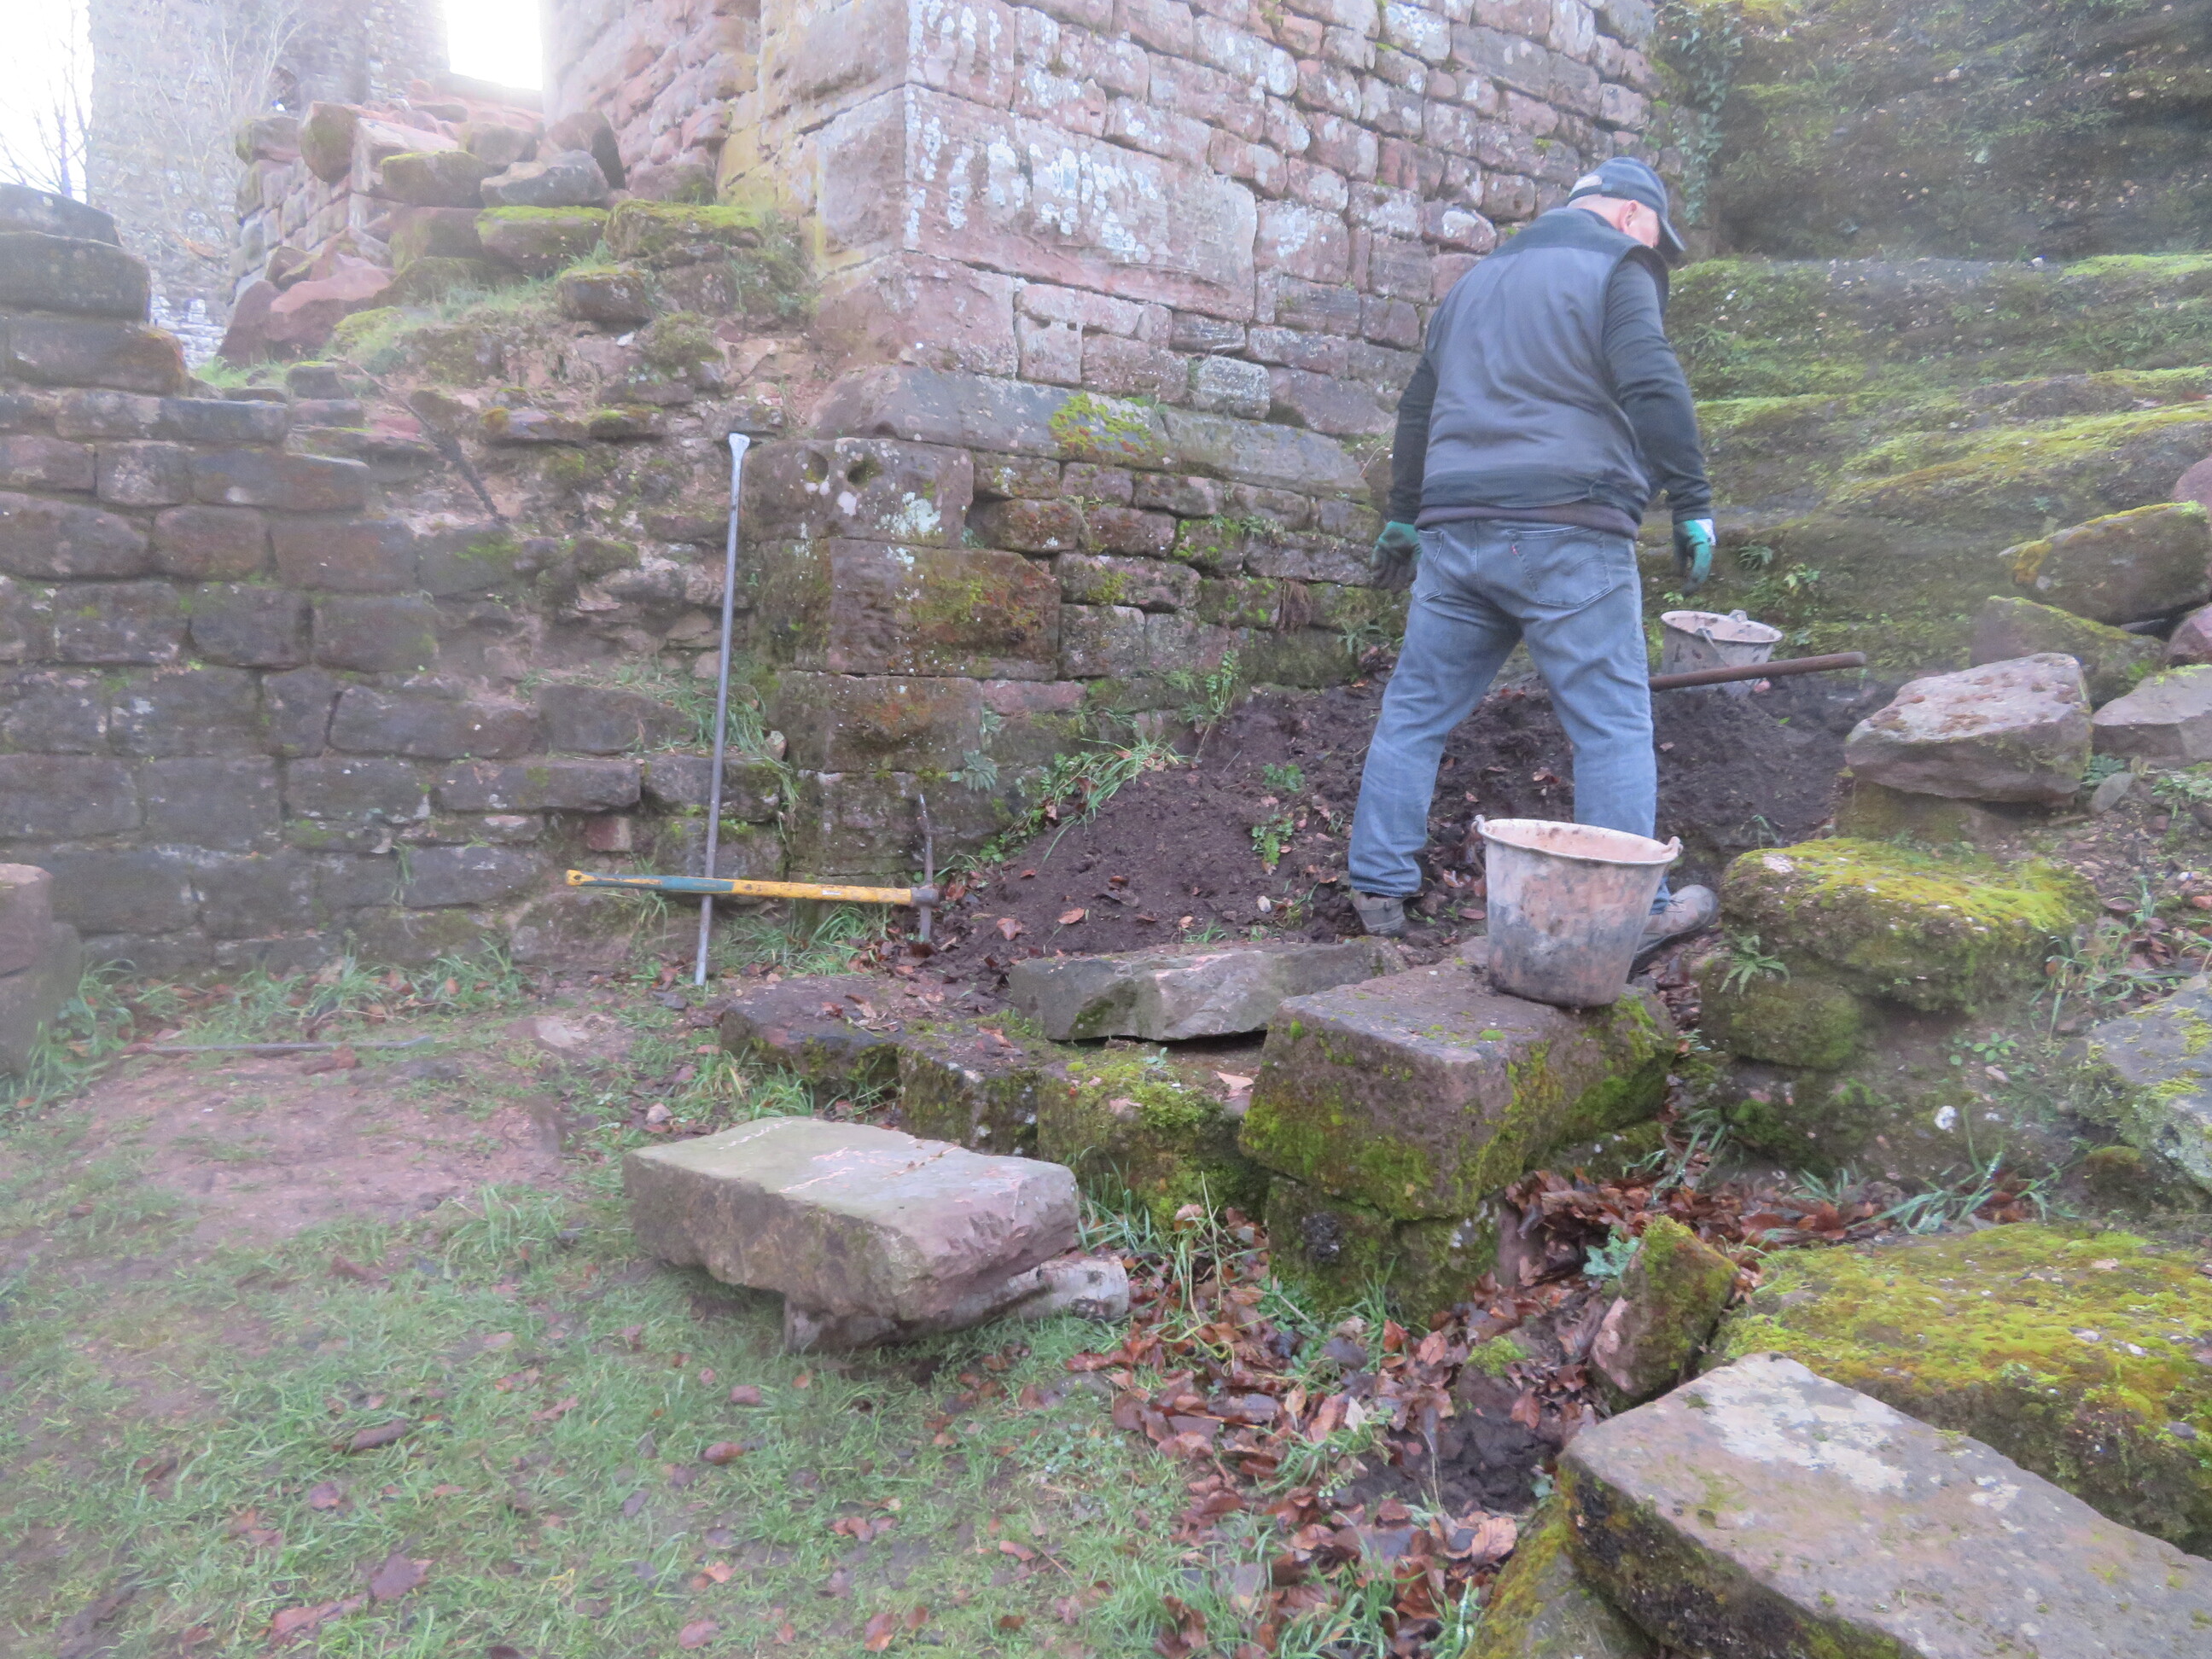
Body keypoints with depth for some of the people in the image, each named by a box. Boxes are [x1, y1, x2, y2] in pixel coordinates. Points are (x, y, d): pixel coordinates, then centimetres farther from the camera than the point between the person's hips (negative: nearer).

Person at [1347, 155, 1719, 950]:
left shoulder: (1476, 280, 26)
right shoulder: (1616, 271, 4)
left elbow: (1418, 406, 29)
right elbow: (1654, 389, -11)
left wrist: (1403, 514, 35)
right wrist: (1692, 502, -8)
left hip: (1455, 531, 6)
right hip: (1568, 534, -6)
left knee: (1414, 710, 9)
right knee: (1612, 723, 0)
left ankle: (1379, 886, 9)